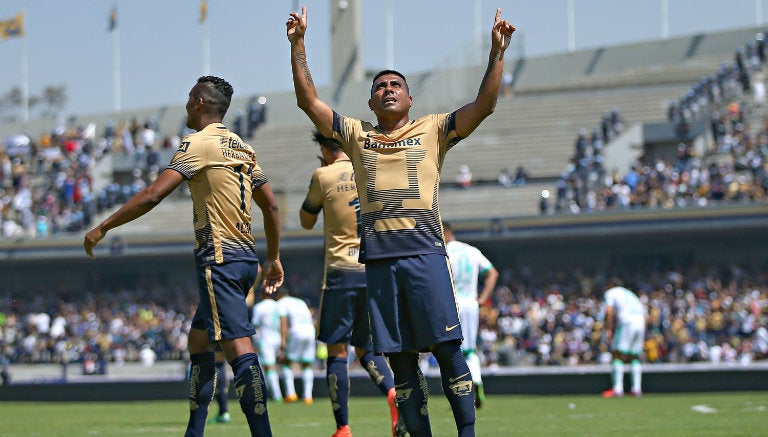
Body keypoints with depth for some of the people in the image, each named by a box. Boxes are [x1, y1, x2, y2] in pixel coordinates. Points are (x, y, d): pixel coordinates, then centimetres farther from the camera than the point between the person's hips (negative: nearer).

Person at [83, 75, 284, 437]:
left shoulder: (199, 145, -9)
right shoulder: (242, 148, 16)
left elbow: (152, 195, -16)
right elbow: (271, 206, 20)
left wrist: (103, 228, -10)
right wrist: (273, 258, 28)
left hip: (219, 260, -9)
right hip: (245, 257, 9)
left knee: (238, 347, -15)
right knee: (198, 340, 18)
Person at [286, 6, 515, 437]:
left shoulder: (432, 130, 12)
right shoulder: (356, 134, 18)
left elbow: (484, 104, 3)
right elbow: (308, 100, 13)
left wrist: (497, 52, -6)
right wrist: (298, 45, 7)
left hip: (426, 253, -2)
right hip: (379, 257, 2)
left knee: (448, 349, -8)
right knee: (401, 359, 2)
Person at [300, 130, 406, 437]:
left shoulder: (324, 176, -3)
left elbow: (306, 222, 12)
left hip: (341, 272, -4)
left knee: (337, 350, 3)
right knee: (366, 348, 13)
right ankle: (392, 392, -17)